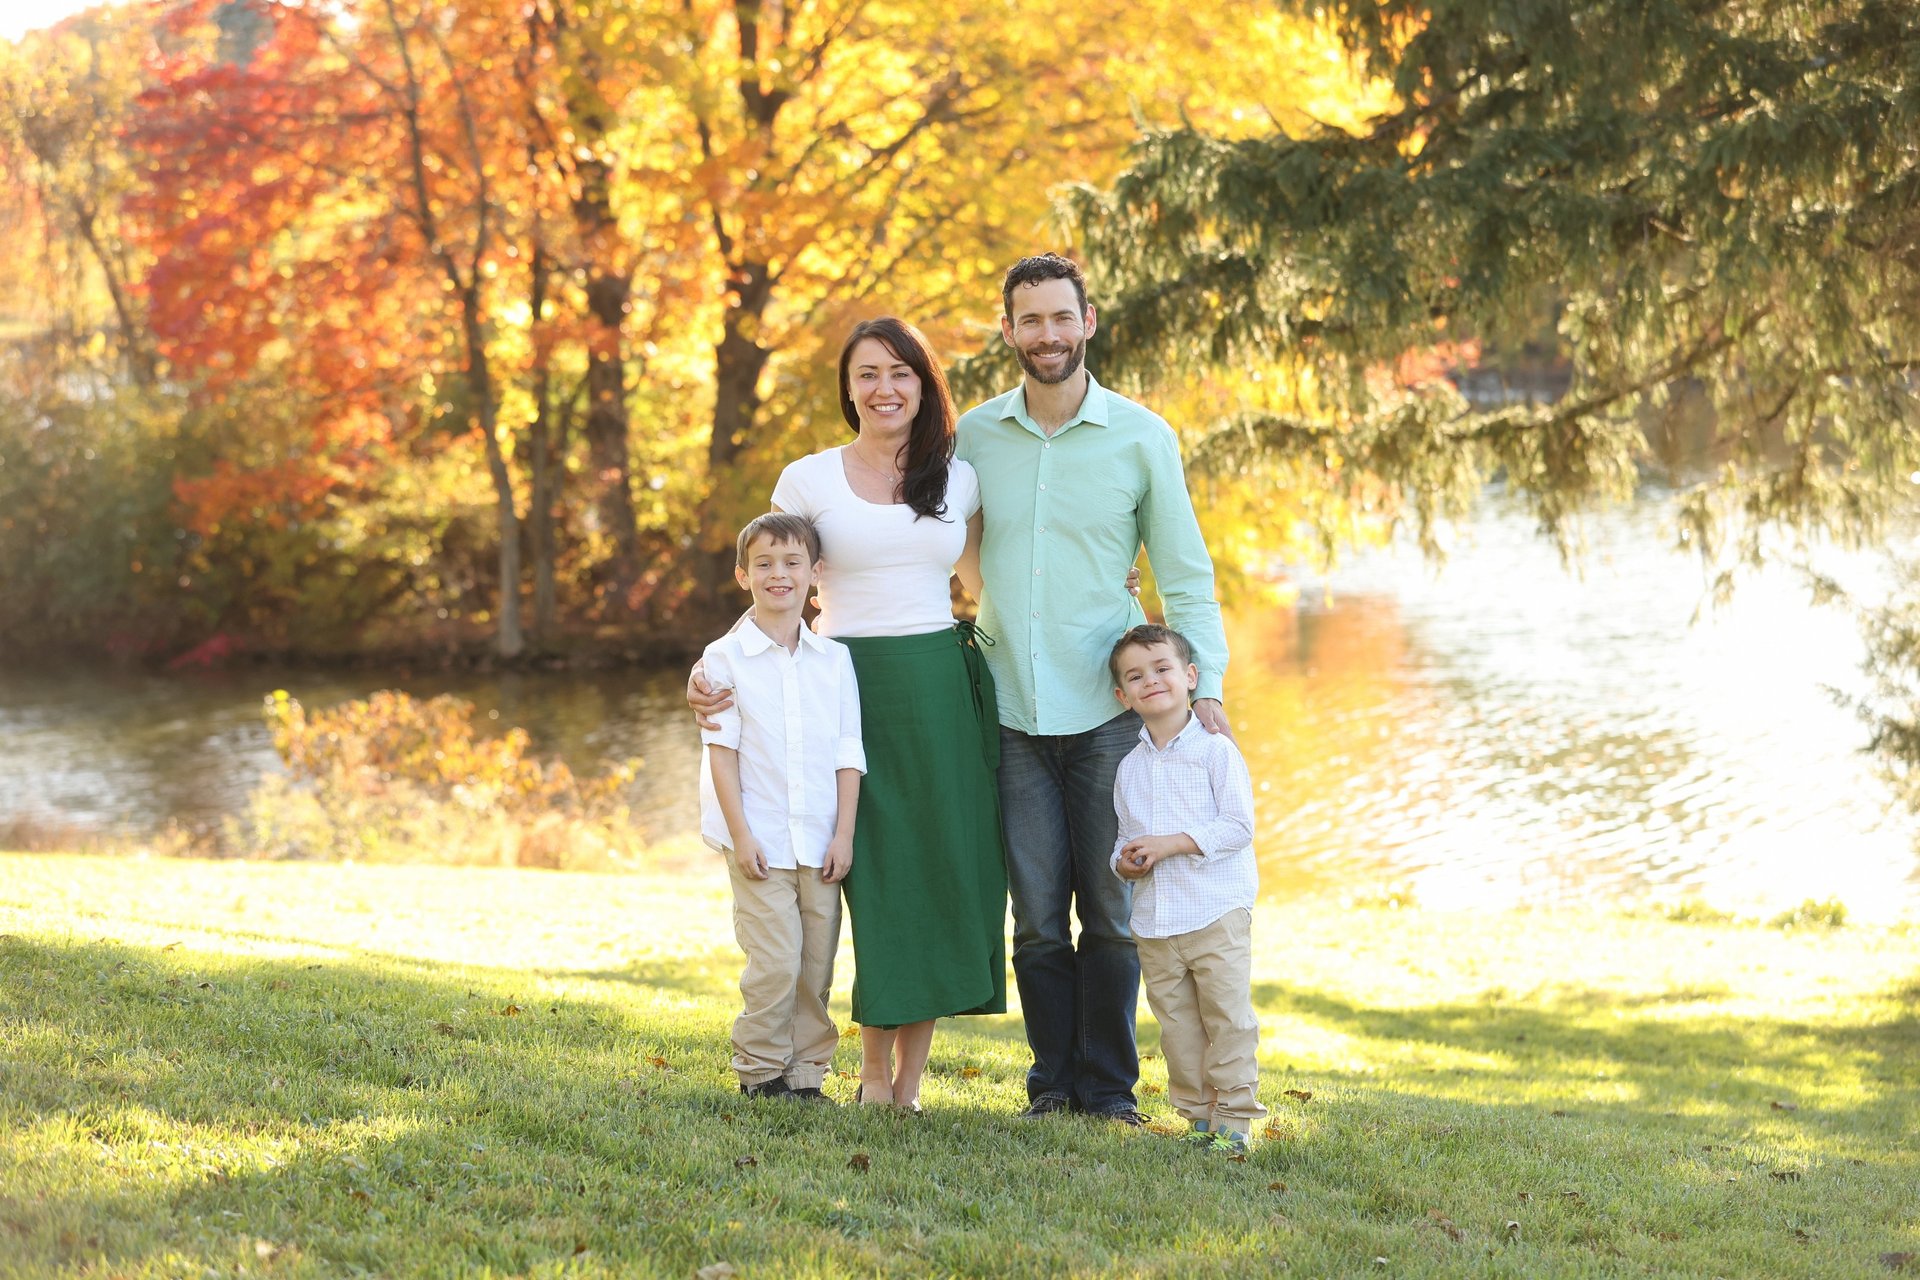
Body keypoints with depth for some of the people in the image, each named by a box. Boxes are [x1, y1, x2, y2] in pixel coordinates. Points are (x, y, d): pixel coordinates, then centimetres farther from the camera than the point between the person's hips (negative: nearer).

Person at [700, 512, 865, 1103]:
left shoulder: (834, 659, 7)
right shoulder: (725, 658, -1)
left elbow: (848, 754, 7)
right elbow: (722, 749, -3)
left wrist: (845, 834, 0)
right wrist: (740, 834, -9)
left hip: (821, 841, 3)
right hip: (760, 841, -3)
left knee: (817, 964, 5)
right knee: (774, 961, -8)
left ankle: (804, 1072, 15)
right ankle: (759, 1071, 5)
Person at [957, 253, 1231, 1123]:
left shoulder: (1140, 437, 1)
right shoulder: (974, 436, 6)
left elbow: (1184, 570, 4)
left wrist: (1203, 684, -5)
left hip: (1109, 709, -1)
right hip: (1011, 714, 1)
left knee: (1110, 910, 1)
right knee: (1036, 913, 4)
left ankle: (1109, 1087, 11)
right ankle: (1052, 1082, 15)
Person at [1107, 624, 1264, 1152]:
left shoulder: (1215, 750, -5)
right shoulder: (1129, 768, 13)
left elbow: (1238, 827, -11)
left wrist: (1170, 844, -18)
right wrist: (1125, 862, -2)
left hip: (1217, 914, -5)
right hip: (1154, 922, 6)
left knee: (1228, 1017, -5)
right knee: (1176, 1024, 8)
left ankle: (1234, 1117, 0)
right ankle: (1197, 1114, 15)